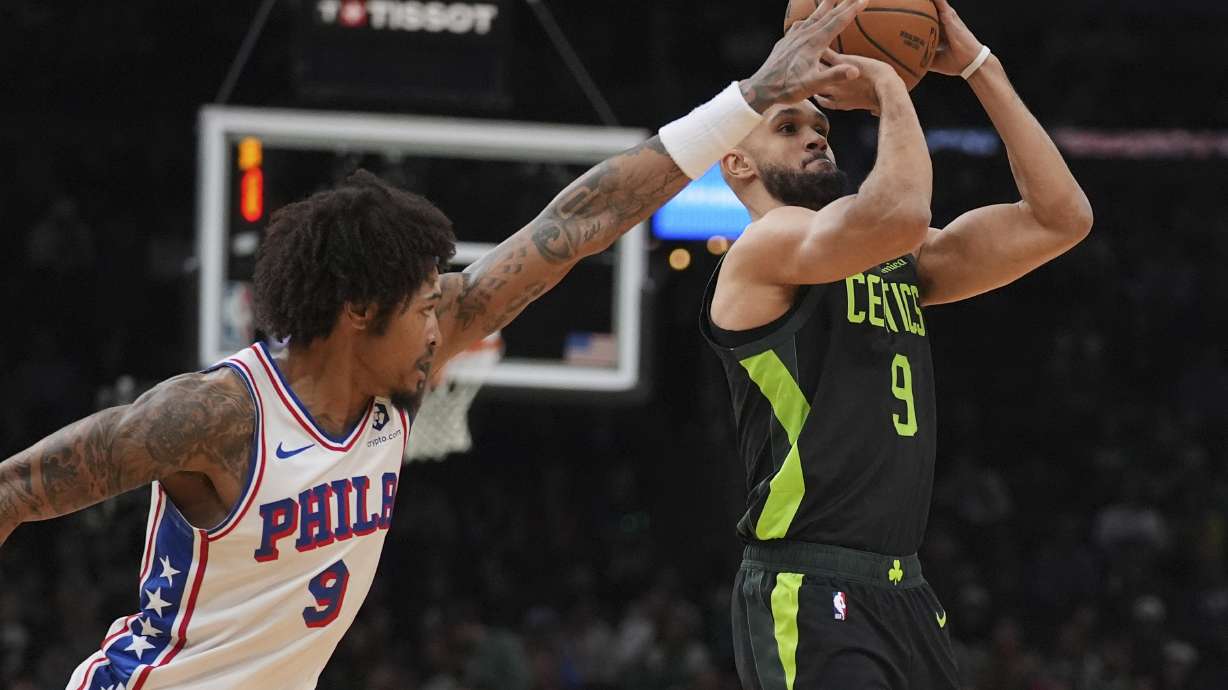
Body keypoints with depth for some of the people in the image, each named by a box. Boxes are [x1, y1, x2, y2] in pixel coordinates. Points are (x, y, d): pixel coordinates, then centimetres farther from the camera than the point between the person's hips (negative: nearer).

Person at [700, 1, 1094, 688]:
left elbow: (1061, 218, 13)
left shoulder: (902, 264, 19)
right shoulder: (765, 249, -5)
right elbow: (898, 213, -25)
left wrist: (978, 65, 11)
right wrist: (889, 88, -8)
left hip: (905, 596, 8)